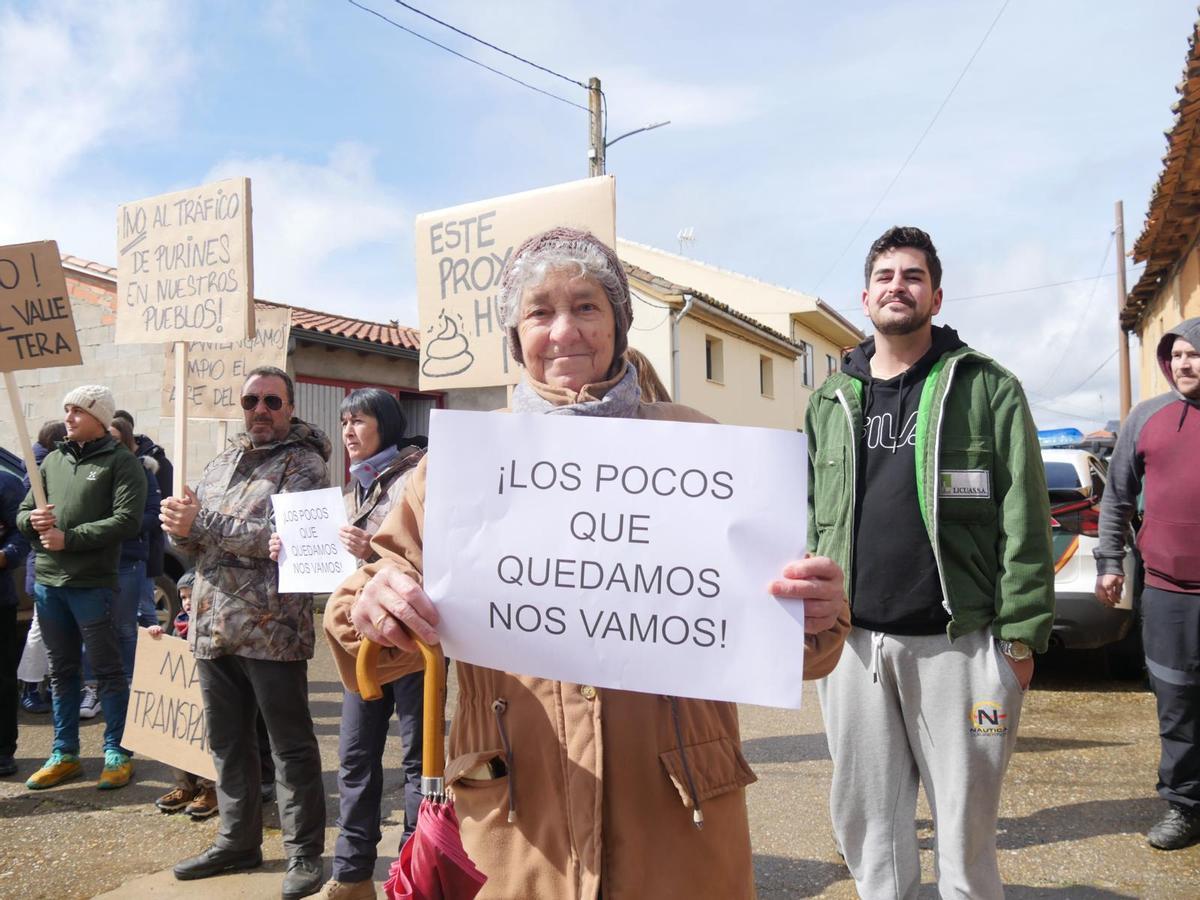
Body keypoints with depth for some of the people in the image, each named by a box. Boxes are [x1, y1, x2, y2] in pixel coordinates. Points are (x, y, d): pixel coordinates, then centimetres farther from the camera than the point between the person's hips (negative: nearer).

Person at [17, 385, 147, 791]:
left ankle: (116, 753, 12)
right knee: (61, 670, 14)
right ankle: (64, 753, 25)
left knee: (107, 669, 2)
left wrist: (69, 537, -17)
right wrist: (33, 519, -7)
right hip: (47, 581, 6)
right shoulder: (53, 460, 14)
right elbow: (23, 513, 17)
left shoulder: (121, 462, -6)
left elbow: (127, 520, -17)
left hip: (92, 583, -6)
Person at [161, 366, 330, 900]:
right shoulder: (221, 465, 17)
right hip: (213, 627, 7)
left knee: (292, 747, 2)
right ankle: (238, 842, 32)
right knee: (227, 743, 17)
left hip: (272, 630, -7)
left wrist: (203, 521, -18)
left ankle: (305, 853, 14)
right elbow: (194, 542, 15)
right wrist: (181, 528, -9)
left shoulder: (304, 463, -5)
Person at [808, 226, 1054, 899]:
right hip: (853, 642, 3)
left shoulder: (987, 388, 1)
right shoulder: (831, 401, 12)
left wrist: (1022, 635, -7)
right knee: (864, 816, 13)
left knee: (967, 819, 9)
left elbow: (1024, 522, -3)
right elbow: (813, 523, 12)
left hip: (960, 641, -3)